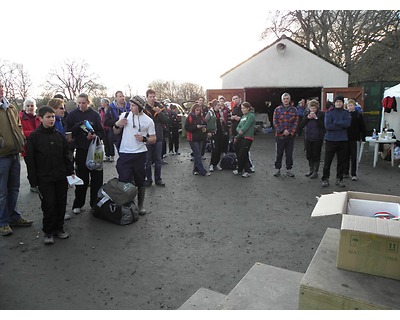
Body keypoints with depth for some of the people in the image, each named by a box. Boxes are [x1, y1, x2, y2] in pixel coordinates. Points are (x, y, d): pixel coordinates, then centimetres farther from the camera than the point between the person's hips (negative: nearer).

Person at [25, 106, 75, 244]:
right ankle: (48, 232, 16)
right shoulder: (34, 136, -5)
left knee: (61, 203, 9)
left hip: (61, 177, 4)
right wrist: (33, 178, -8)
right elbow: (30, 159, -5)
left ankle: (59, 228, 25)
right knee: (49, 204, -1)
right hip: (44, 178, -4)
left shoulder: (60, 135, 7)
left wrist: (70, 171, 7)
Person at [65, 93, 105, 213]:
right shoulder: (72, 115, 3)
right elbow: (69, 132, -1)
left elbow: (101, 132, 2)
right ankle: (78, 205, 19)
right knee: (81, 179, 5)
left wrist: (95, 136, -18)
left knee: (97, 178, 4)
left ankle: (96, 204, 18)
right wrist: (78, 126, -17)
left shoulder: (95, 115, 4)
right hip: (81, 150, -1)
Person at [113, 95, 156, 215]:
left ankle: (140, 205, 24)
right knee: (124, 181, -1)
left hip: (140, 154, 0)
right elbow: (116, 133, 12)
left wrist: (144, 139, -16)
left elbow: (153, 139, 2)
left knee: (140, 181, 10)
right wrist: (117, 125, -8)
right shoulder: (124, 115, 3)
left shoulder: (148, 120, -1)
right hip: (124, 153, 1)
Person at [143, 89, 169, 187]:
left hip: (158, 137, 3)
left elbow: (166, 120, -2)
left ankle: (158, 179, 22)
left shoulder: (160, 107, 4)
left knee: (158, 160, 10)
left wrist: (159, 112, -15)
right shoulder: (143, 108, -6)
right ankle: (148, 179, 20)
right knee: (147, 160, 8)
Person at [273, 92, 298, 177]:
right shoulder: (277, 109, 1)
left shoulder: (294, 110, 4)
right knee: (279, 153, 6)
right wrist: (282, 131, -14)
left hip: (290, 135, 1)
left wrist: (289, 131, -12)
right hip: (280, 135, -1)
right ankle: (278, 169, 17)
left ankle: (289, 169, 19)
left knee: (289, 154, 8)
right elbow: (275, 122, -4)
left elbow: (296, 122, 1)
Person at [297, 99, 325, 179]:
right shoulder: (306, 113, 4)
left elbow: (323, 125, -16)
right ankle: (311, 170, 28)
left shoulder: (321, 114, -7)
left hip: (317, 138, -4)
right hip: (308, 137, 4)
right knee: (309, 155, 12)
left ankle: (315, 172, 11)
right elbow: (301, 125, 0)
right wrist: (307, 118, -14)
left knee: (316, 155, 1)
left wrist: (316, 118, -21)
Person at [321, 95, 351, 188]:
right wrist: (342, 126, -11)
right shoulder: (329, 113, 0)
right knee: (328, 161, 1)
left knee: (342, 161, 8)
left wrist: (335, 122, -13)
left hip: (342, 140, 3)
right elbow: (327, 125, -14)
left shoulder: (346, 113, 6)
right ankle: (325, 179, 11)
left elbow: (347, 123, -12)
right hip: (330, 140, -2)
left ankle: (339, 179, 20)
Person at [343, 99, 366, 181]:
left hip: (354, 139, -3)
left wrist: (363, 138, -5)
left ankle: (354, 174, 8)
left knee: (353, 157, 1)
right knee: (346, 156, 9)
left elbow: (362, 127, -2)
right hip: (345, 138, 3)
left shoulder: (358, 115, -2)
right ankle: (345, 172, 19)